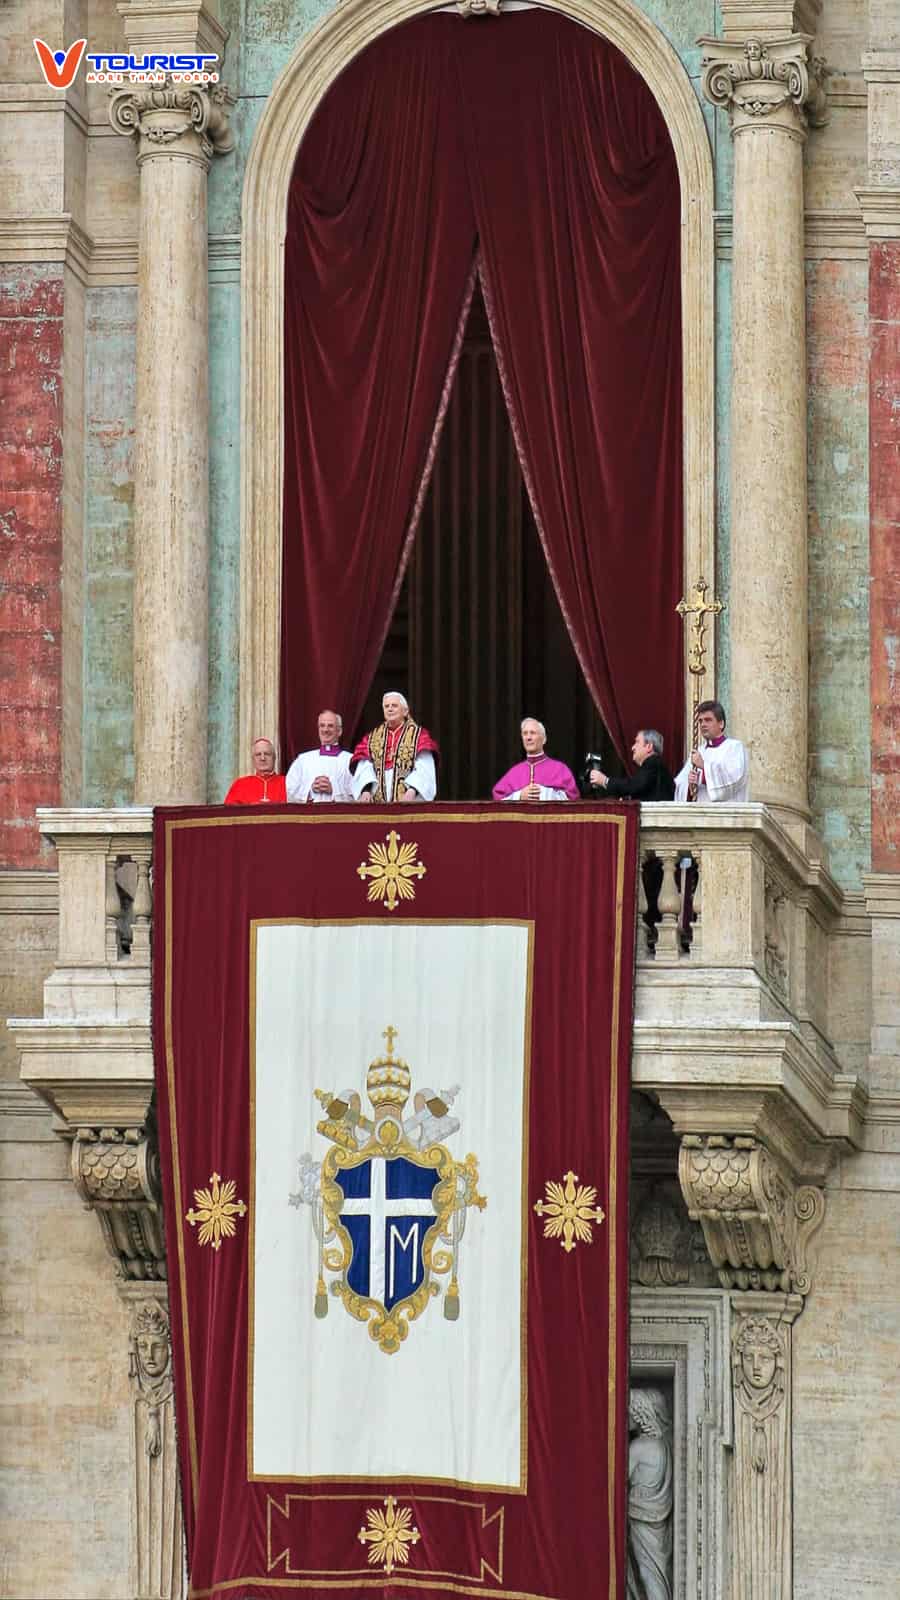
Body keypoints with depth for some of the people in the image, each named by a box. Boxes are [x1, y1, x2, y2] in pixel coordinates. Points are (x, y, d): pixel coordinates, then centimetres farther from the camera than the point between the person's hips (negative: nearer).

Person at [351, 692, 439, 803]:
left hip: (408, 802, -3)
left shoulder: (418, 734, 4)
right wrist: (366, 790, -17)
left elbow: (423, 770, -9)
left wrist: (412, 790, -26)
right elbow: (364, 769, 3)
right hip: (378, 803, 3)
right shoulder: (372, 737, 16)